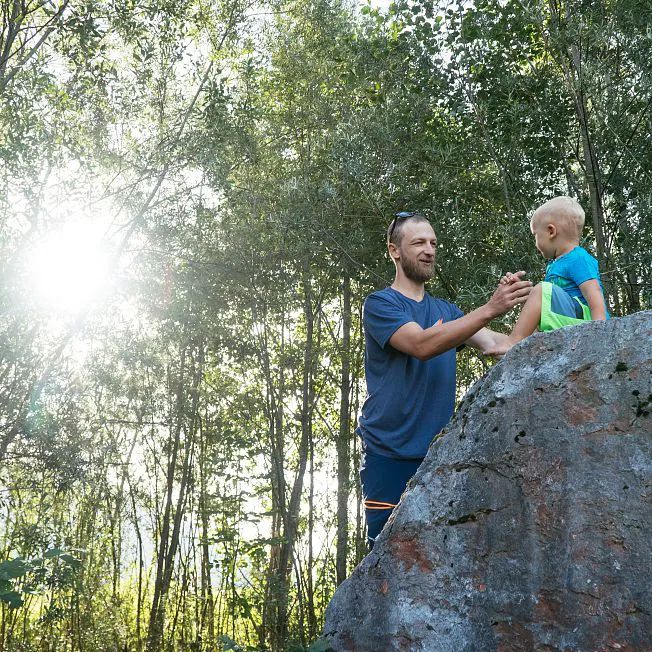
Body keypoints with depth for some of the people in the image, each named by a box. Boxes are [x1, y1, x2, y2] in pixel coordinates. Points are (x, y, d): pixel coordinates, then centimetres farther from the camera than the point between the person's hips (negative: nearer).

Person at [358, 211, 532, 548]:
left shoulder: (446, 311, 15)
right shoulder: (380, 303, -4)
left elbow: (493, 342, 1)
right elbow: (422, 345, -21)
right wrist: (490, 309, -29)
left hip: (438, 454, 5)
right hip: (390, 453, -5)